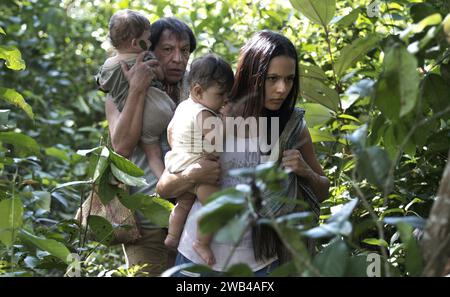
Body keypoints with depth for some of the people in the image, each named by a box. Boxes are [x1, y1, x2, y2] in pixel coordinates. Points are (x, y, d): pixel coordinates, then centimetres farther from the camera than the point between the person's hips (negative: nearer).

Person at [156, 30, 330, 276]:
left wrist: (305, 172, -12)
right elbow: (163, 187, -4)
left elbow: (321, 193, 10)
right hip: (199, 257, -1)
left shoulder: (293, 127, -3)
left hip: (261, 263, 1)